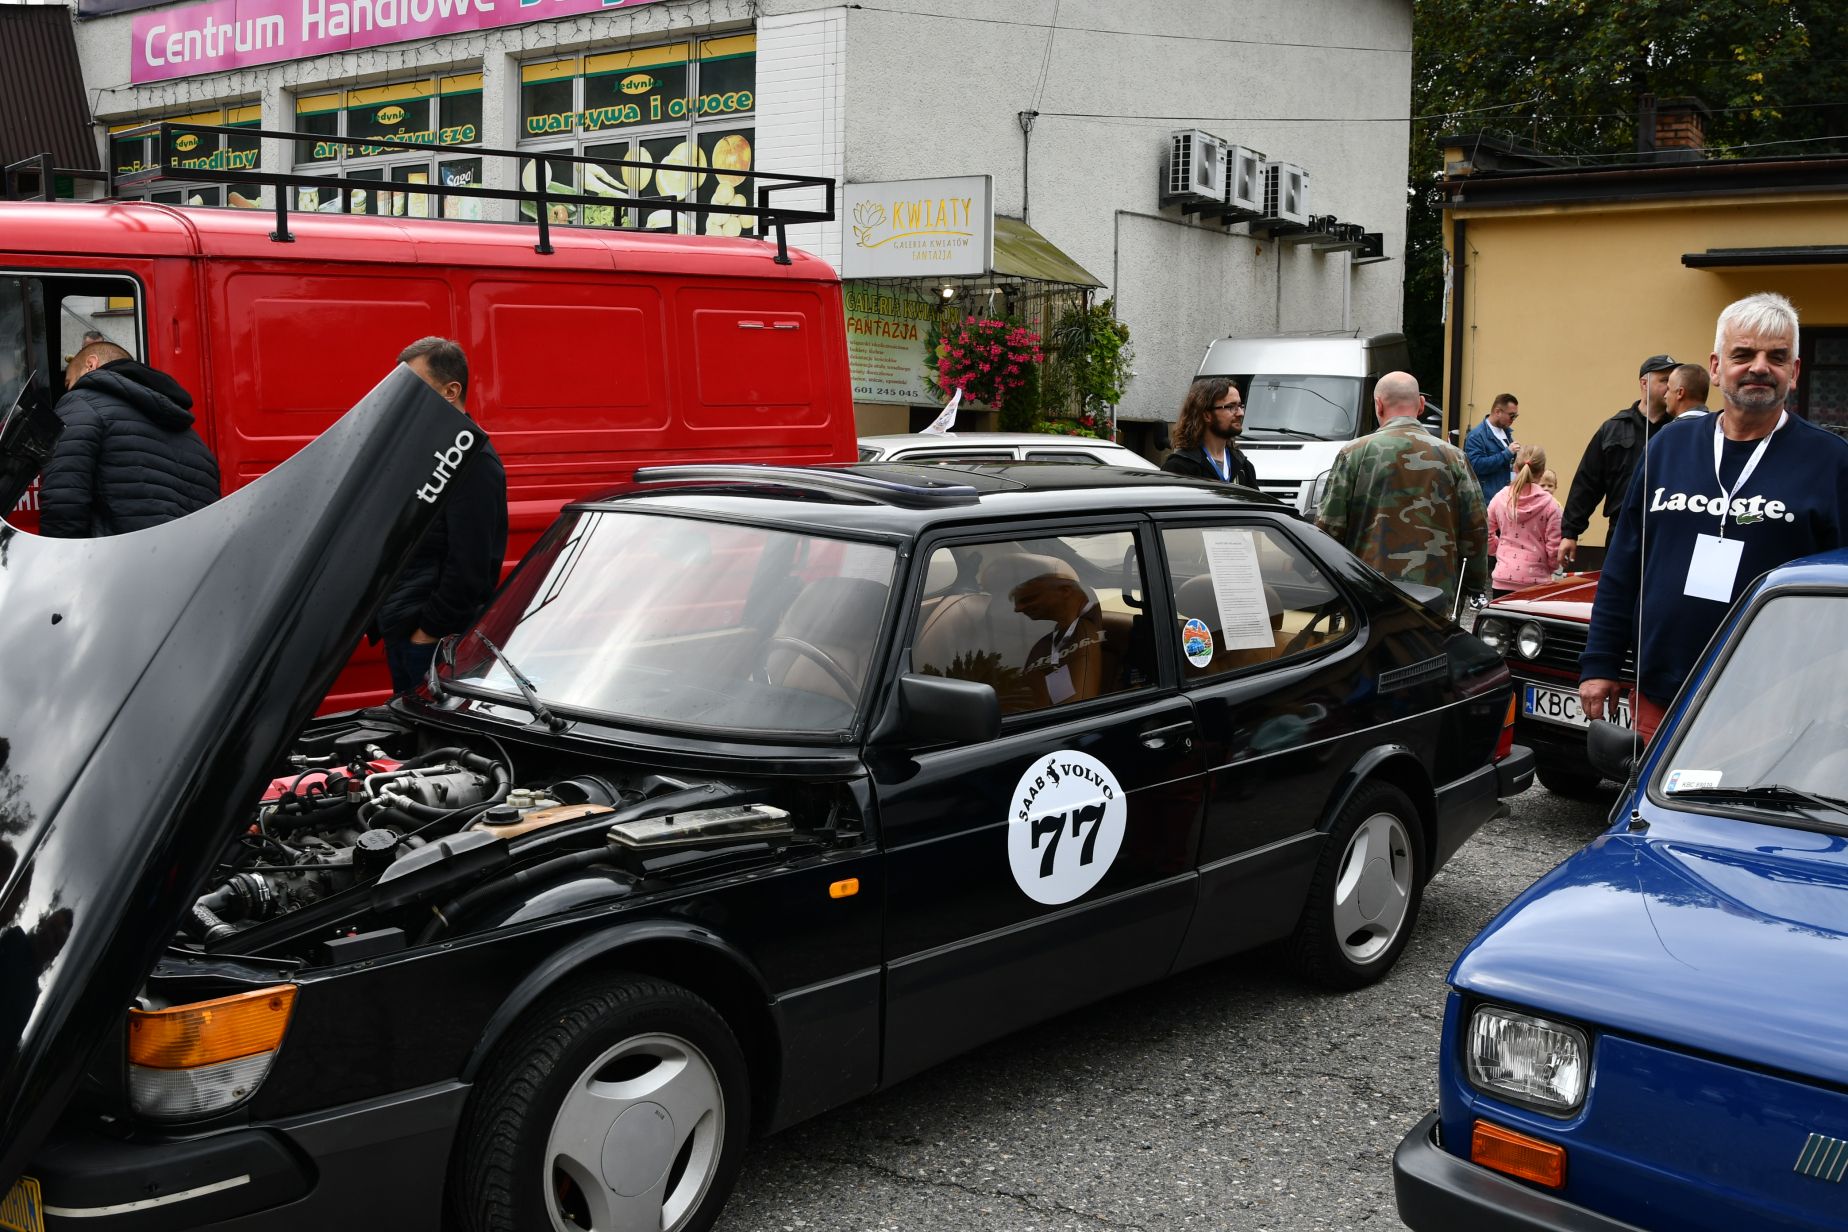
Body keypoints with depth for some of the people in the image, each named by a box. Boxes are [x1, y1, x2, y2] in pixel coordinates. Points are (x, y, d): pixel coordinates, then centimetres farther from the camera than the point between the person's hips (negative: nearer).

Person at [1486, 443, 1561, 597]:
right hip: (1535, 580, -2)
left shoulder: (1500, 498, -1)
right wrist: (1550, 567, 13)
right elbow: (1554, 548, -7)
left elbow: (1487, 537, 7)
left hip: (1504, 578, 2)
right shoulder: (1549, 504, -8)